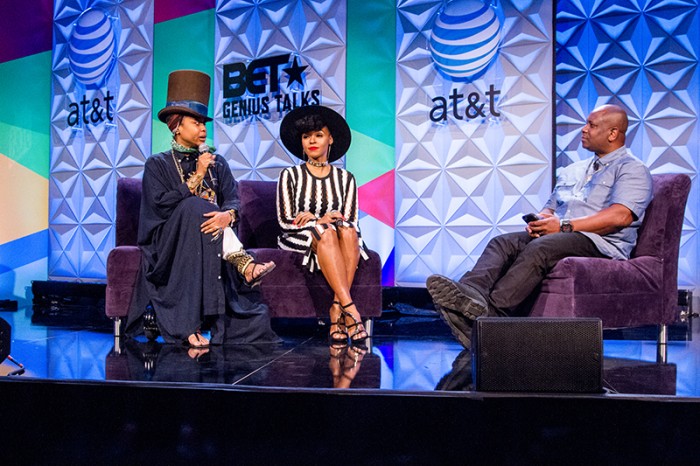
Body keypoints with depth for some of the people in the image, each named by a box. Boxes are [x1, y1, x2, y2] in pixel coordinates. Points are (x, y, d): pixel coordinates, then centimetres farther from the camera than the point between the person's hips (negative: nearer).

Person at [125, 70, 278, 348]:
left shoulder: (217, 163, 19)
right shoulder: (158, 164, 8)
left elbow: (233, 199, 2)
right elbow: (162, 205, -10)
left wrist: (227, 215, -23)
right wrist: (197, 177, -9)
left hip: (211, 245, 3)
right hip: (171, 246, -3)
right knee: (196, 206, -35)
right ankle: (245, 265, -39)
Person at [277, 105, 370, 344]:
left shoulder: (345, 178, 12)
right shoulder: (290, 175, 7)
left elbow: (351, 220, 3)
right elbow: (285, 221, -1)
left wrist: (315, 218, -13)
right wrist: (322, 221, -14)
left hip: (339, 240, 2)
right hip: (298, 240, -2)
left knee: (348, 230, -33)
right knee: (325, 232, -36)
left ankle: (337, 309, -38)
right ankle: (350, 310, -46)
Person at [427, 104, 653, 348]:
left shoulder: (632, 169, 7)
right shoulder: (572, 170, 30)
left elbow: (621, 216, -11)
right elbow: (550, 209, 28)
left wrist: (564, 226, -15)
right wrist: (537, 221, 1)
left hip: (601, 243, -6)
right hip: (557, 236, 7)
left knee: (538, 249, -36)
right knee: (502, 243, -21)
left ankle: (489, 313, -51)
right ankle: (471, 293, -49)